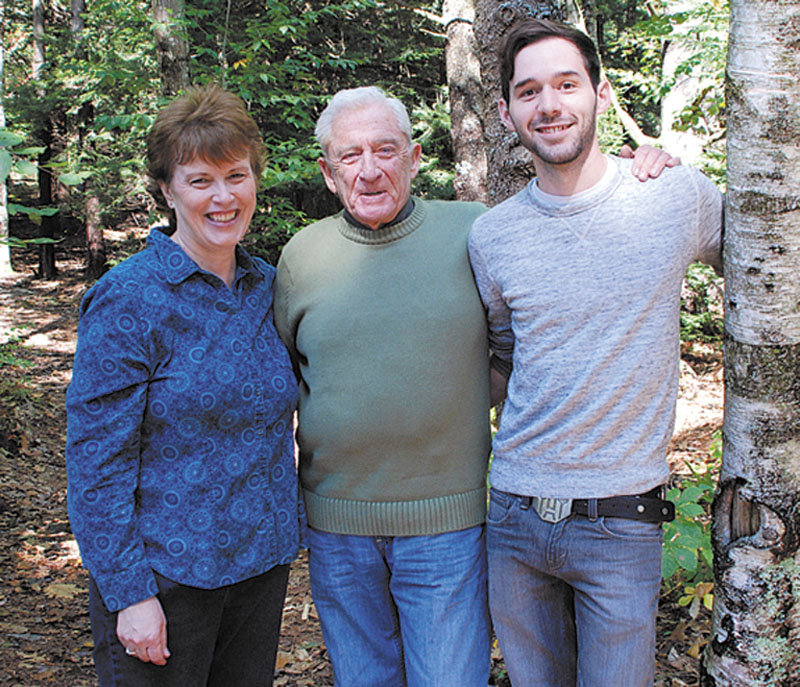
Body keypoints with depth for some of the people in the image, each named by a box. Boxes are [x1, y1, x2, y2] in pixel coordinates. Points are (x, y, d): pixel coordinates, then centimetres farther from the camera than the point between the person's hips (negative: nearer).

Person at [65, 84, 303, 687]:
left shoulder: (265, 286, 4)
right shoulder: (126, 300, -14)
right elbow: (95, 461, -14)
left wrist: (279, 535, 11)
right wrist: (129, 593, -16)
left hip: (262, 563, 6)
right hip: (165, 576, -5)